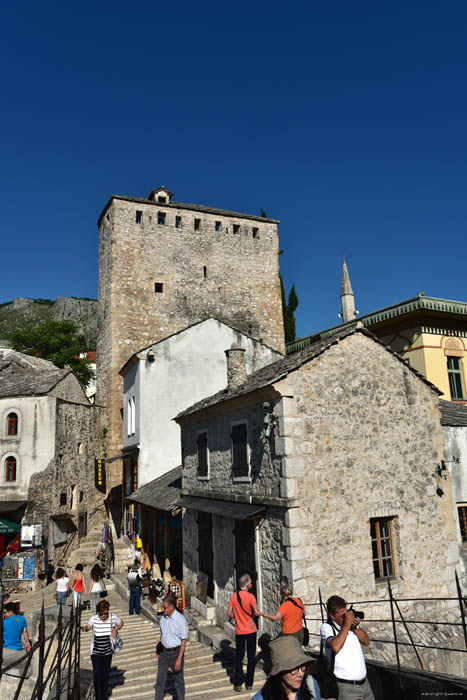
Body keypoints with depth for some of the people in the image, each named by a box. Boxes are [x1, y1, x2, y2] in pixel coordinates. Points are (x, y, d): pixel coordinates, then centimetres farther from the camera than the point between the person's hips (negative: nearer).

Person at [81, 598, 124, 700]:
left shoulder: (113, 617, -8)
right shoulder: (94, 618, -15)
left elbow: (121, 623, 8)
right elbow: (88, 626, -29)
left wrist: (115, 629, -10)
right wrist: (84, 628, -51)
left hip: (107, 652, 2)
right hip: (95, 652, -2)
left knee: (105, 674, 15)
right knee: (97, 675, -5)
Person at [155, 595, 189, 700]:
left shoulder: (180, 620, -21)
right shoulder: (163, 617, -3)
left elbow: (184, 640, -17)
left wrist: (179, 659, -18)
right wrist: (159, 648, 17)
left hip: (175, 652, -5)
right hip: (164, 652, 5)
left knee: (178, 680, 13)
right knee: (160, 679, 9)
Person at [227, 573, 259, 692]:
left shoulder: (233, 596, -4)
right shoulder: (250, 596, -16)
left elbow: (229, 614, -3)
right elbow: (256, 612, -24)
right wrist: (253, 616, -3)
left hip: (239, 631, 3)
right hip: (251, 631, -3)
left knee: (239, 657, 14)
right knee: (251, 657, 12)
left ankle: (238, 684, 15)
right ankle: (249, 684, 17)